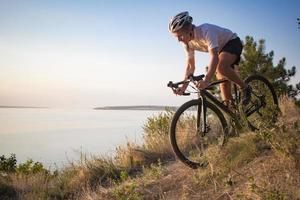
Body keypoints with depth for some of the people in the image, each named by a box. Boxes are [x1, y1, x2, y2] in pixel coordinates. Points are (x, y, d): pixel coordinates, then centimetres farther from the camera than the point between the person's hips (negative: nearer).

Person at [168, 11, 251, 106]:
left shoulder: (206, 31, -36)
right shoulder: (188, 43, -12)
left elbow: (214, 56, -46)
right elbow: (190, 65, -7)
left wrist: (206, 80, -57)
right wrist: (183, 87, -19)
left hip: (233, 42, -7)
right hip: (221, 49, 8)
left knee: (221, 67, -35)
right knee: (223, 82, -2)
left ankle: (245, 87, -13)